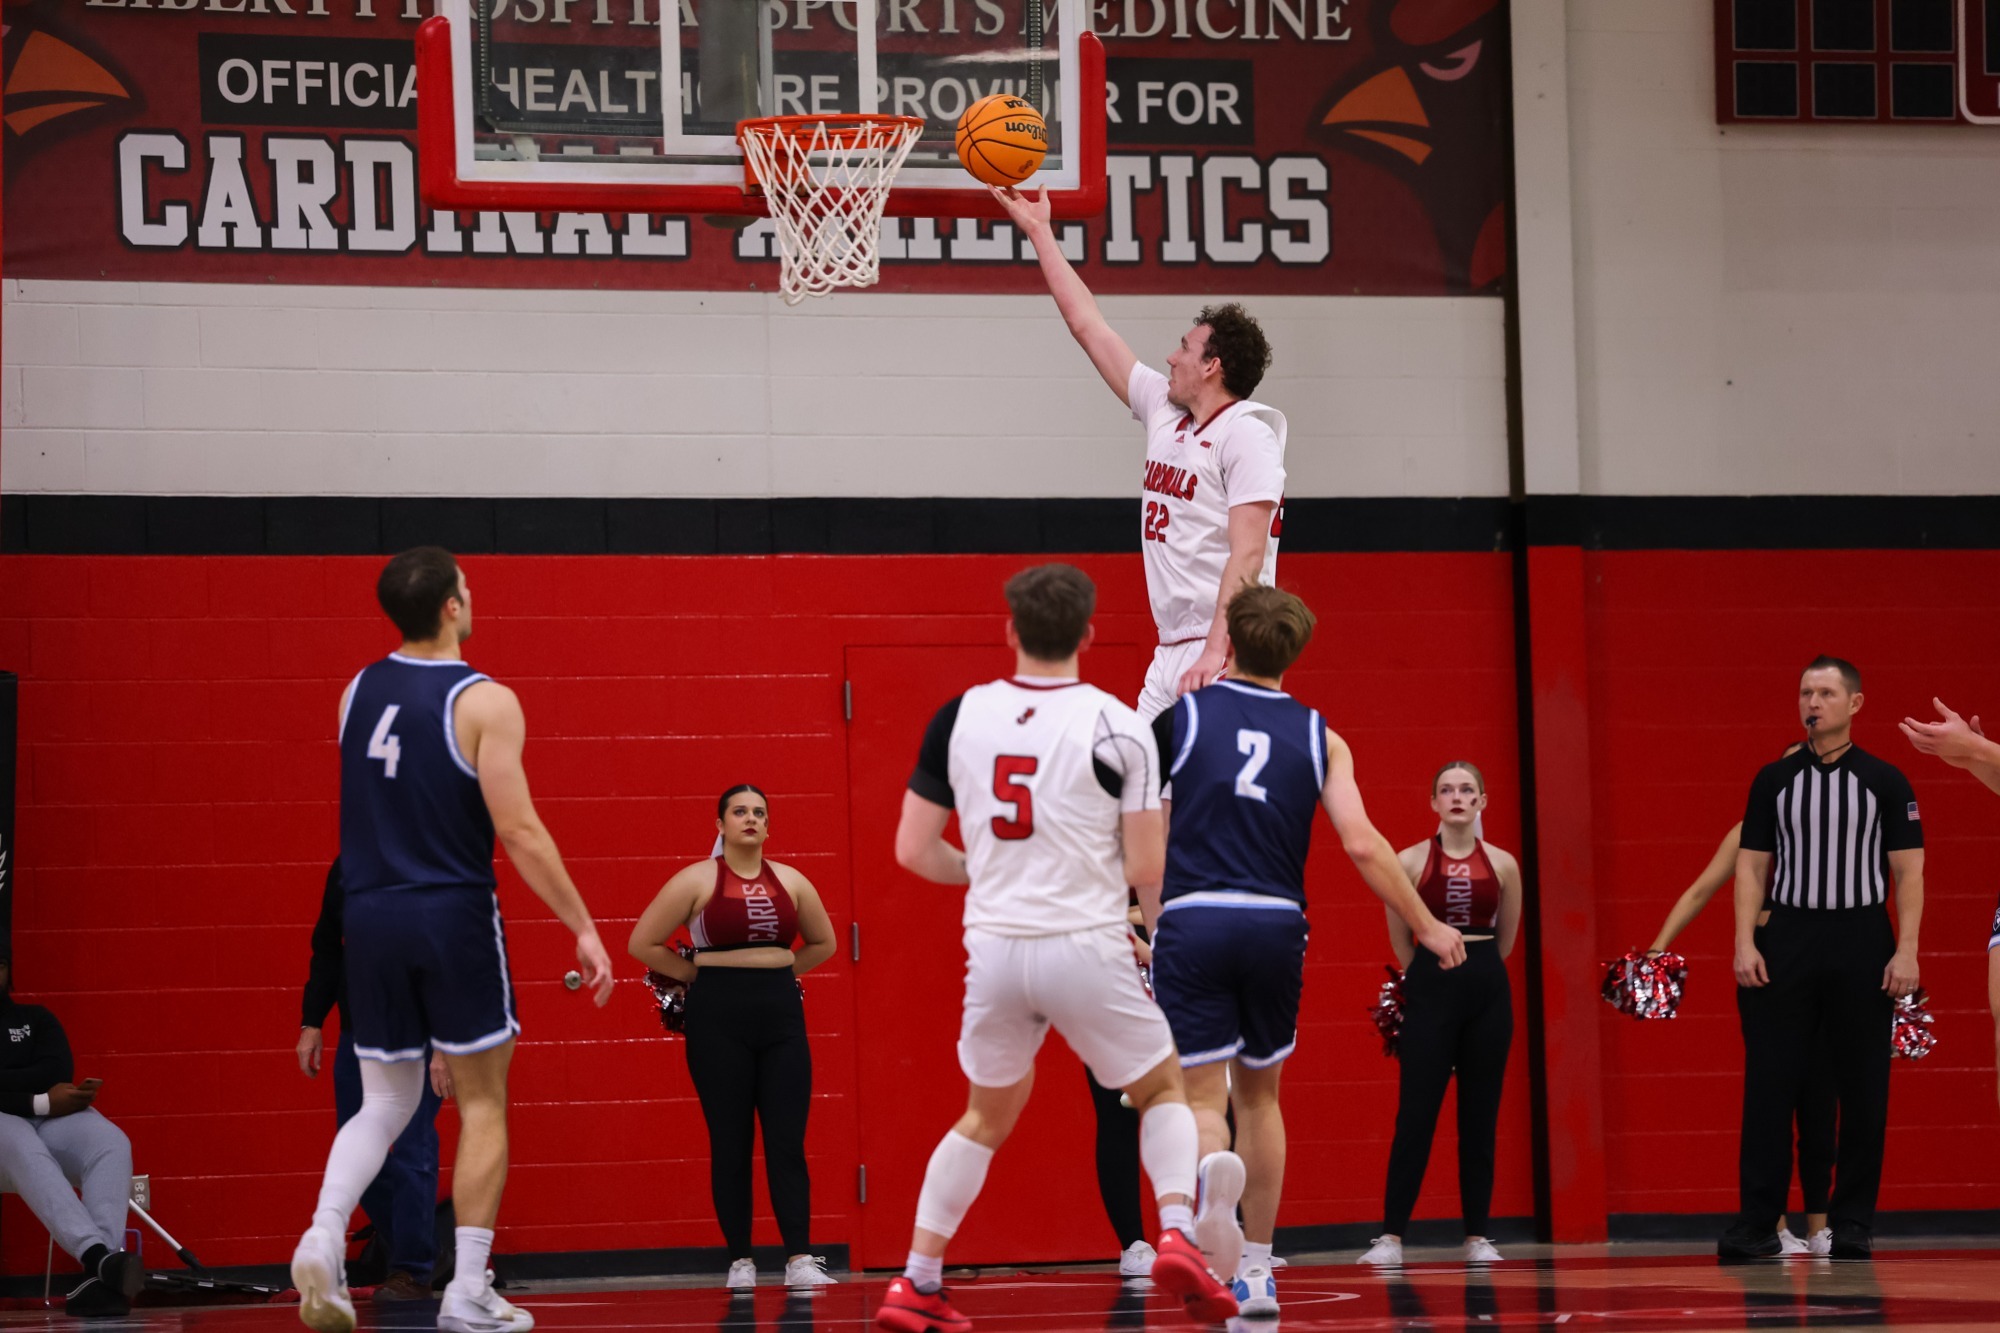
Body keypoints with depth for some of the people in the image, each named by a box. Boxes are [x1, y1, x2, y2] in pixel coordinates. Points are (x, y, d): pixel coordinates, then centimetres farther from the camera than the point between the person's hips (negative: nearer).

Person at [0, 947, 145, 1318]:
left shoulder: (37, 1019, 25)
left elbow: (58, 1072, 6)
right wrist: (40, 1101, -13)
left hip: (52, 1119, 3)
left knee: (112, 1144, -32)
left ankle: (99, 1278, -54)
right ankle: (99, 1256, -64)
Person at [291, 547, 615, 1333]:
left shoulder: (357, 693, 7)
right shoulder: (484, 702, -11)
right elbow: (520, 832, -14)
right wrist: (583, 929, -10)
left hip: (372, 916, 5)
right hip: (454, 916, -5)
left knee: (385, 1103, 15)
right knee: (483, 1104, 7)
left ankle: (323, 1238, -10)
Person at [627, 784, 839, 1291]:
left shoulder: (790, 882, 8)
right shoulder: (698, 881, -3)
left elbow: (822, 942, 22)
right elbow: (642, 943, -2)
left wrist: (776, 974, 11)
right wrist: (699, 975, 2)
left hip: (781, 1015, 3)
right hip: (718, 1020, -3)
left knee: (788, 1141, -4)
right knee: (730, 1142, 1)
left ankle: (799, 1259, -6)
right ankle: (740, 1263, 7)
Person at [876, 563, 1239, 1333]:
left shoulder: (958, 718, 2)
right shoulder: (1116, 728, -6)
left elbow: (914, 850, 5)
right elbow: (1147, 870, -6)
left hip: (994, 948, 3)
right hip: (1085, 947, -3)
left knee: (987, 1116, 23)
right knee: (1163, 1090, 17)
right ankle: (1177, 1235, -8)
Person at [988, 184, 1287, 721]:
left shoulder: (1245, 435, -9)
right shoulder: (1164, 412, 15)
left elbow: (1248, 555, -17)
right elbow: (1089, 325, 23)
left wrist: (1217, 651, -26)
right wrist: (1039, 232, 27)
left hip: (1224, 656, -9)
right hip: (1170, 652, 9)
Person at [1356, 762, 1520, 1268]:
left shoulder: (1502, 865, 5)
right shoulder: (1410, 861, 0)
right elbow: (1401, 942, 9)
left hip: (1487, 993, 2)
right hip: (1429, 991, -2)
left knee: (1480, 1116, 4)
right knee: (1415, 1113, -6)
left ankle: (1478, 1237, 8)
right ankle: (1391, 1236, -4)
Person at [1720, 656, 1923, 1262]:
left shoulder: (1884, 781, 3)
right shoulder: (1774, 780, 8)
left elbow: (1908, 871, 1)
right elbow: (1752, 866, 7)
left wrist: (1906, 951, -8)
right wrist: (1745, 943, -4)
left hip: (1862, 941, -1)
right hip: (1786, 940, 1)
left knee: (1863, 1087, 2)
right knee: (1768, 1083, -3)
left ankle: (1853, 1223, 9)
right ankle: (1757, 1221, -1)